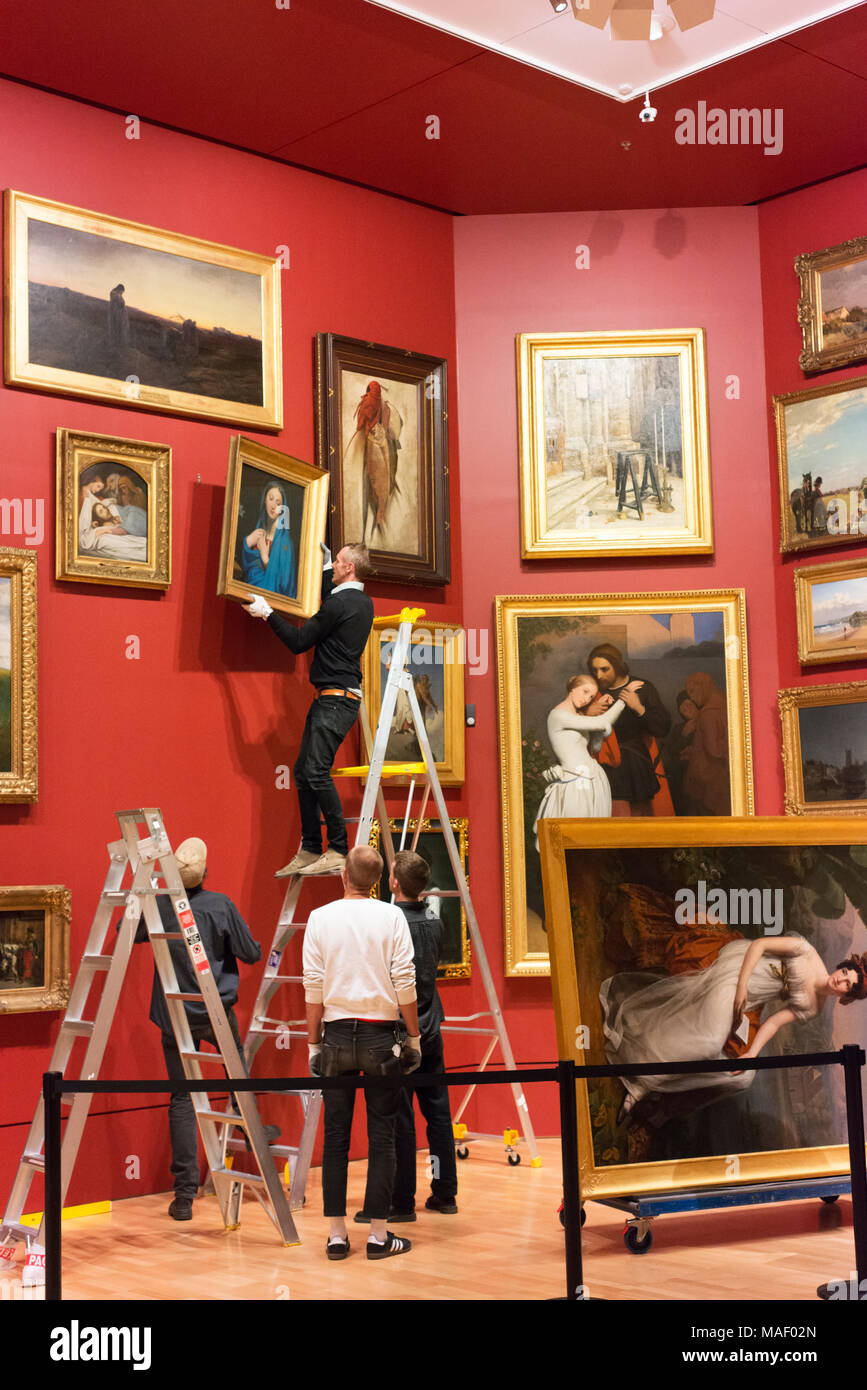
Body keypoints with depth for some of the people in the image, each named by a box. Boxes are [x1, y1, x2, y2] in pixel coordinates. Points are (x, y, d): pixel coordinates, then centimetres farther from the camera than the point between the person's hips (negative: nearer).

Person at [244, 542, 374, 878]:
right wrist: (324, 566, 45)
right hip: (331, 699, 10)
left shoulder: (340, 604, -13)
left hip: (336, 699, -10)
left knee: (317, 771, -16)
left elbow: (299, 641, -9)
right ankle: (310, 851, 12)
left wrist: (268, 613, 1)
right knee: (303, 771, 10)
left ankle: (339, 852, -16)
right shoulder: (363, 603, 16)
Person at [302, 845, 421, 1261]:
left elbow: (313, 987, 0)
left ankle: (337, 1234, 8)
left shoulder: (320, 918, 0)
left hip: (337, 1036, 1)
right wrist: (414, 1036, 4)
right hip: (380, 1035, -1)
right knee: (381, 1136, 4)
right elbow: (405, 982, -5)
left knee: (336, 1136, 7)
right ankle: (379, 1235, 5)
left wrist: (313, 1042, 8)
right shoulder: (391, 916, -3)